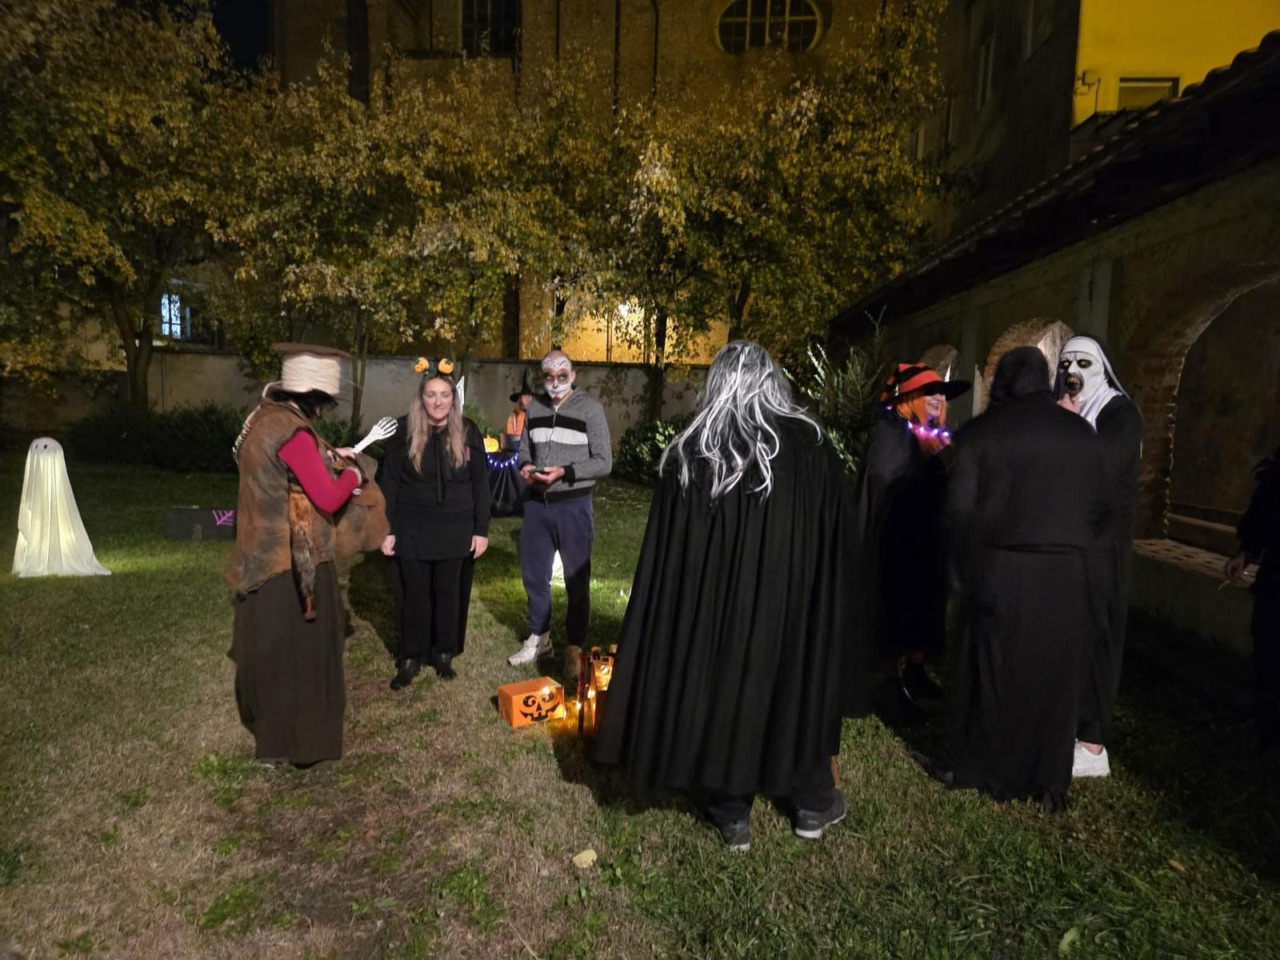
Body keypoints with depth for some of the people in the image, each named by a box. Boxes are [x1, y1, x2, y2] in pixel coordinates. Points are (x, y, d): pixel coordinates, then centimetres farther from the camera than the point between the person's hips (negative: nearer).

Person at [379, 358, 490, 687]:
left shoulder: (468, 431, -3)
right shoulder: (404, 430, -5)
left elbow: (481, 484, 0)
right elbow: (388, 481, -3)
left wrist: (481, 530, -3)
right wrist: (387, 528, -6)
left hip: (455, 529, 1)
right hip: (412, 528, -1)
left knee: (449, 591, 11)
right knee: (414, 593, 9)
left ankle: (444, 654, 27)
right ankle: (410, 658, 23)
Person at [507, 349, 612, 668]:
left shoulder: (590, 409, -8)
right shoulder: (534, 408, 7)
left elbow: (604, 462, -10)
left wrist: (564, 472, -21)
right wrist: (525, 466, -6)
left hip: (573, 506, -5)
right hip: (537, 504, 5)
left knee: (576, 579, 8)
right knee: (534, 574, 15)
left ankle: (576, 646, 24)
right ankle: (538, 637, 34)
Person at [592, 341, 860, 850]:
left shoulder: (689, 452, -6)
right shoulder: (809, 444, -8)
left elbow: (665, 550, -3)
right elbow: (843, 535, -2)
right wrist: (832, 606, 9)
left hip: (711, 603, 0)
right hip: (793, 603, 0)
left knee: (722, 689, 15)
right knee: (800, 689, 18)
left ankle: (732, 814, 29)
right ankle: (813, 804, 35)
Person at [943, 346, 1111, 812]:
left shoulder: (978, 432, -4)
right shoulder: (1080, 432, 5)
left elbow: (959, 510, -7)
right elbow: (1100, 507, 6)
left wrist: (962, 572, 3)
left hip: (1000, 572, -2)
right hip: (1067, 575, 2)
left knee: (991, 674, 11)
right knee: (1054, 678, 12)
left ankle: (979, 770, 23)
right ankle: (1049, 782, 22)